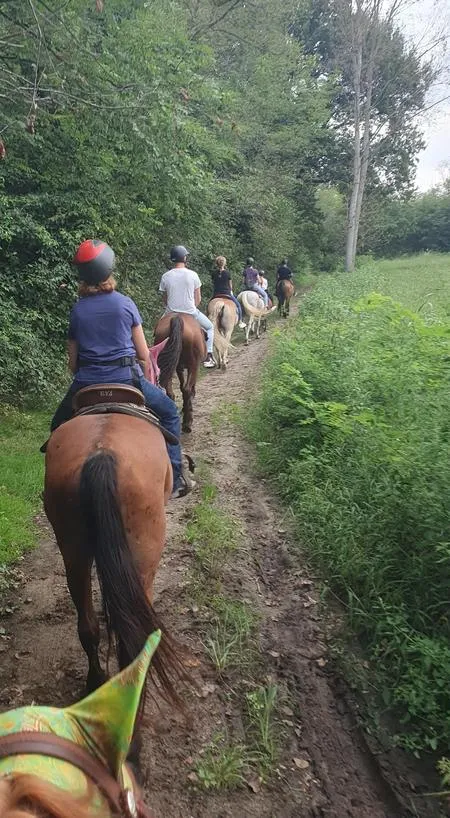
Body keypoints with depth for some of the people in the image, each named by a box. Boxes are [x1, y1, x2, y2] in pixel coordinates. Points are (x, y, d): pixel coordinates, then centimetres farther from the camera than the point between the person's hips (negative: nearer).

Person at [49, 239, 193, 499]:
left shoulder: (77, 310, 2)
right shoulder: (125, 303, -3)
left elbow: (73, 362, 6)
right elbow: (143, 354, 0)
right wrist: (147, 380, 16)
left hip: (86, 383, 2)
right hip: (127, 378, -2)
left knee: (59, 425, 29)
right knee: (169, 413, 20)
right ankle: (175, 480, 18)